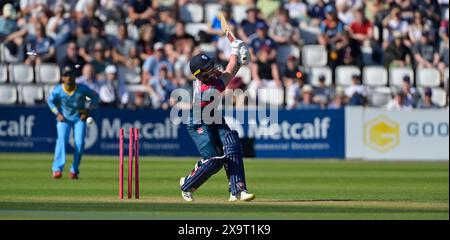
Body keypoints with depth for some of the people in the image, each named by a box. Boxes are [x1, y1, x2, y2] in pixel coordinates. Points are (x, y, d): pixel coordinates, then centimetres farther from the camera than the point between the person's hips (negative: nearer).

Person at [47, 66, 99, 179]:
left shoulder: (82, 88, -18)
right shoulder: (58, 90, -16)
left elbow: (95, 96, -2)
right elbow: (50, 101, 4)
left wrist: (88, 110, -10)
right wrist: (57, 113, -7)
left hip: (79, 118, 1)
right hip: (64, 118, -1)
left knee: (79, 143, -13)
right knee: (62, 139, -21)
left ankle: (74, 170, 2)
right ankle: (57, 169, -28)